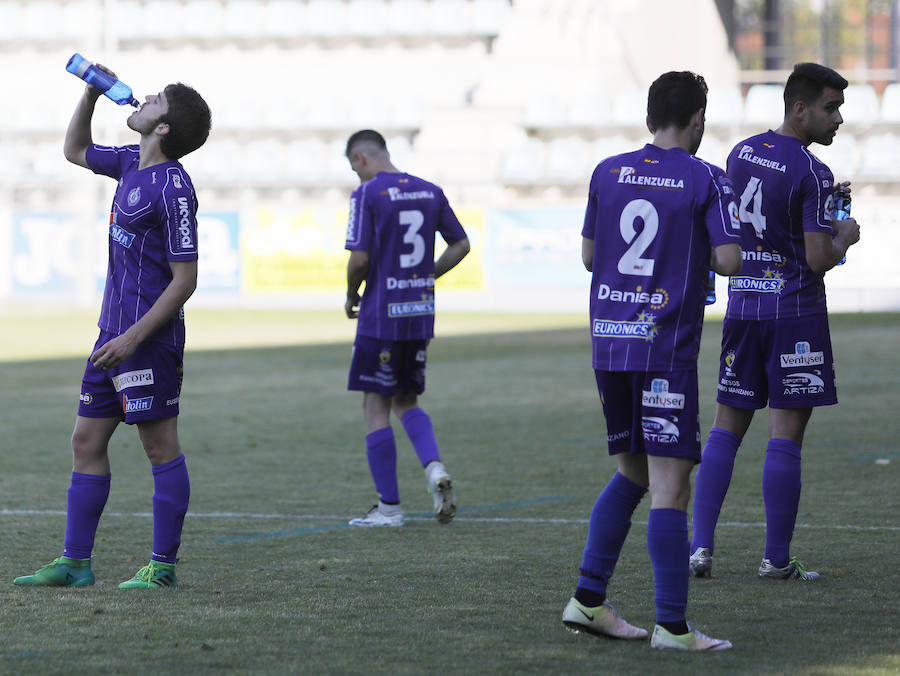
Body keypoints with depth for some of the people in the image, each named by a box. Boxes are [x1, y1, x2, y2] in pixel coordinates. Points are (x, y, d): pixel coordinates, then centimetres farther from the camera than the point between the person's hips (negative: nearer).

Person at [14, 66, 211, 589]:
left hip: (149, 340, -10)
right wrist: (91, 95, 15)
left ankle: (164, 565, 4)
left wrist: (134, 338, -20)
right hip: (115, 334, 10)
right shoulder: (131, 163, 10)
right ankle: (76, 563, 14)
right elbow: (76, 151, 31)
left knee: (161, 448, -2)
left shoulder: (173, 188, -17)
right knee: (87, 442, 10)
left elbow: (184, 280, -17)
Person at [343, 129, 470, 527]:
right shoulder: (430, 192, 8)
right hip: (420, 315, 6)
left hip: (380, 316, -6)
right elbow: (461, 245, 12)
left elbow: (359, 259, -16)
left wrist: (351, 296, 1)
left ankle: (389, 507, 4)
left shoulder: (367, 194, -11)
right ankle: (434, 468, -6)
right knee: (405, 401, 19)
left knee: (375, 407, 3)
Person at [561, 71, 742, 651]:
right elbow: (728, 260, -10)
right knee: (670, 484, -5)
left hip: (608, 343, 6)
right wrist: (698, 253, 10)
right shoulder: (707, 180, -5)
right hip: (666, 347, -6)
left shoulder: (608, 172, 8)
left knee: (632, 472, 19)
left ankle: (589, 599, 17)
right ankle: (672, 625, -8)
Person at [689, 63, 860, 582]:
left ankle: (701, 545, 2)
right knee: (786, 436, -2)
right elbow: (819, 259, -18)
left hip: (742, 306, 6)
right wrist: (843, 237, 2)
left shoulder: (741, 154, 9)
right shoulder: (812, 174, -14)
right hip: (795, 312, -6)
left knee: (727, 428, 10)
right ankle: (777, 558, 1)